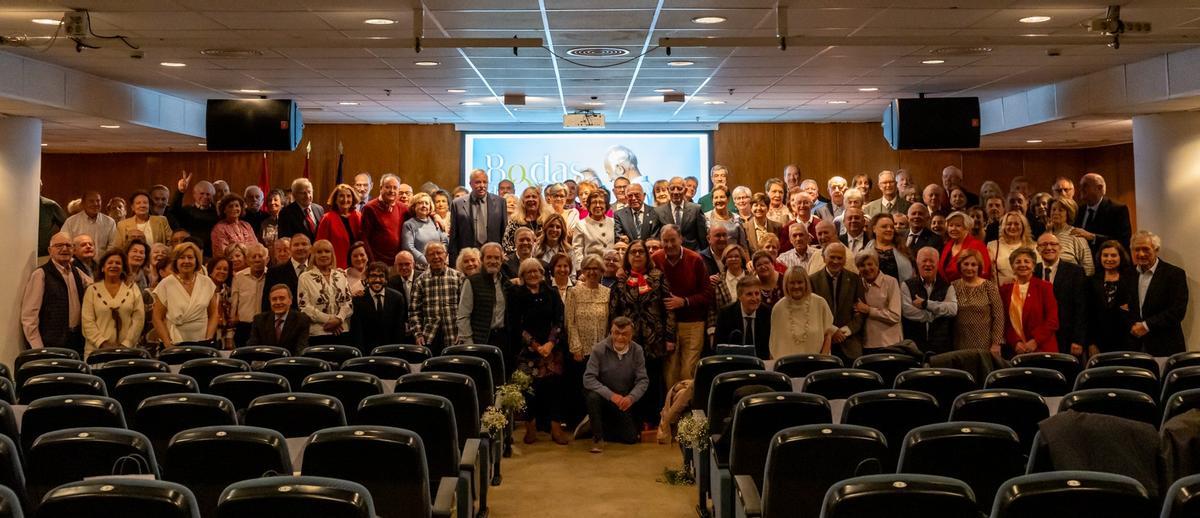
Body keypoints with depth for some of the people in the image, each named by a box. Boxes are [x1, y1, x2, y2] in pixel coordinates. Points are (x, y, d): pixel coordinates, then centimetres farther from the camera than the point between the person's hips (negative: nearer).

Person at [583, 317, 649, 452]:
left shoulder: (637, 351, -9)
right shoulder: (599, 349, -18)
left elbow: (643, 380, -9)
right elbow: (588, 379, -23)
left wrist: (631, 397, -29)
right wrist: (611, 395, -34)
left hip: (624, 401, 3)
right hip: (604, 397, -3)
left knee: (631, 438, -5)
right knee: (593, 397, -35)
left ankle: (603, 428, 23)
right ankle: (597, 437, -15)